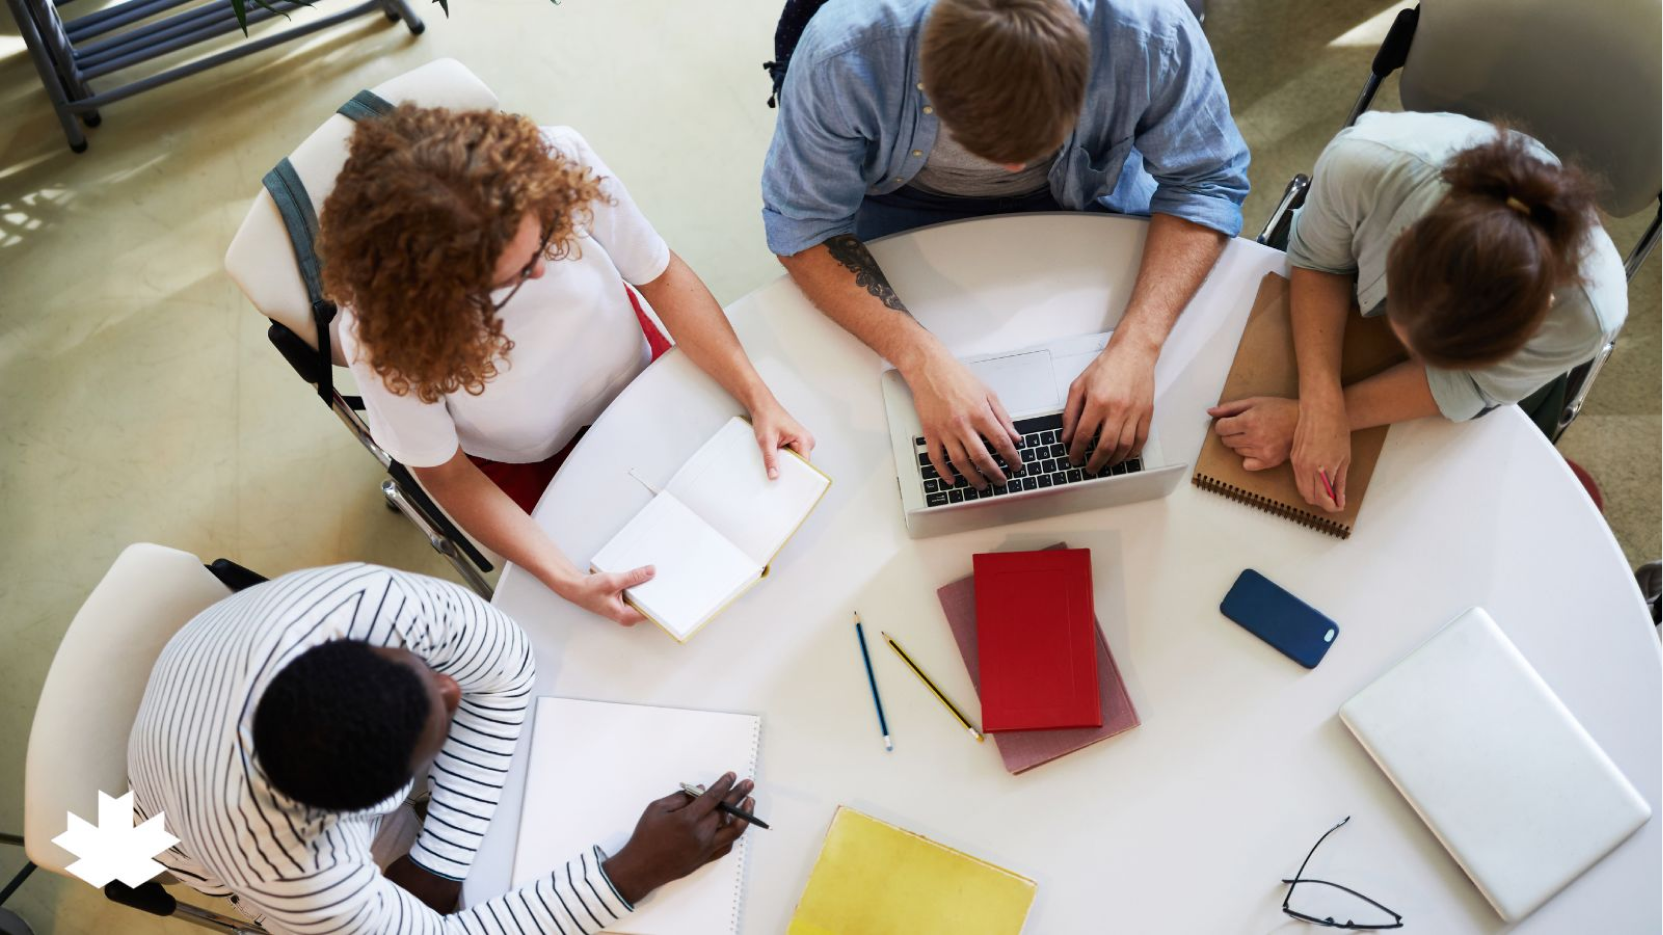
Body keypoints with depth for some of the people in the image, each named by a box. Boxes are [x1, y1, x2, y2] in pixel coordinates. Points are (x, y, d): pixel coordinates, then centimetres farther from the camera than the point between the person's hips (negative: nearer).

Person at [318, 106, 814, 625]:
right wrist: (564, 579, -30)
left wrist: (760, 399, -24)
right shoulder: (381, 330, -35)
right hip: (528, 462, -2)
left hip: (637, 373, 3)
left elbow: (662, 275, -16)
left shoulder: (559, 161, -32)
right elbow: (444, 471, -19)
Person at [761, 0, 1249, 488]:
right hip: (906, 199, -1)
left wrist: (1138, 343, -37)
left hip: (1088, 190, 2)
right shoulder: (841, 52, -38)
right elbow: (802, 224, -29)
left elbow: (1205, 181, -22)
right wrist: (921, 358, -43)